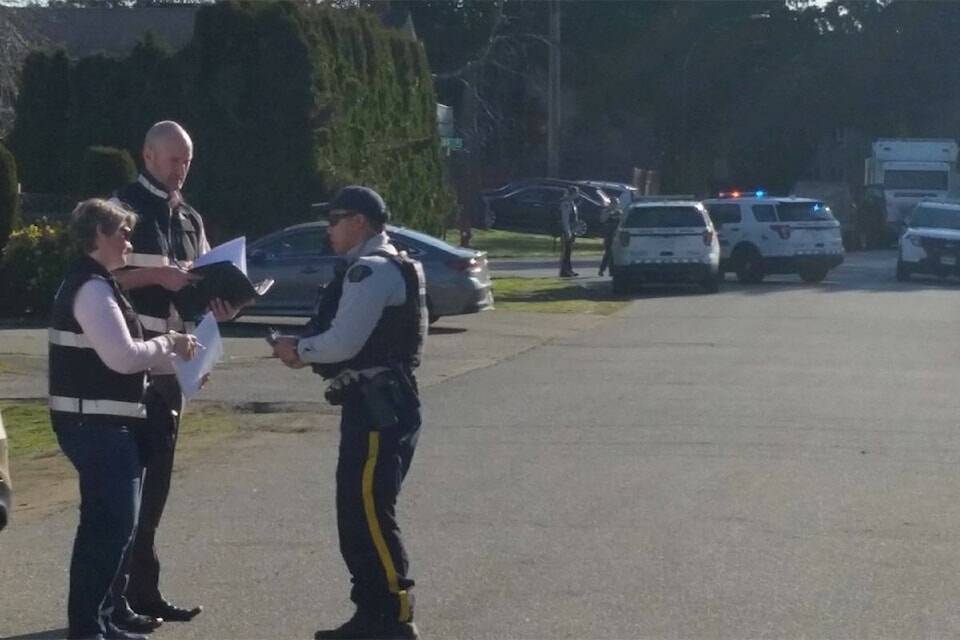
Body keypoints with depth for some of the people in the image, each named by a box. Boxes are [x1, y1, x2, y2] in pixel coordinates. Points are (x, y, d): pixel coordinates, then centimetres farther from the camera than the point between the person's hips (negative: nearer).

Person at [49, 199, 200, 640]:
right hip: (95, 423, -11)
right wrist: (167, 343, -9)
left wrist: (175, 364, 12)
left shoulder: (94, 284, 17)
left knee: (109, 521, 16)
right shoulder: (92, 289, -17)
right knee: (109, 523, -8)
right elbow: (123, 357, -24)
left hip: (101, 423, 11)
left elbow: (115, 355, 20)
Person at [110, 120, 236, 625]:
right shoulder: (124, 208, -5)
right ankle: (116, 596, -3)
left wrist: (217, 302, 0)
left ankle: (143, 591, 17)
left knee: (155, 479, 10)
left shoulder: (190, 219, 17)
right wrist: (158, 275, -21)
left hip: (170, 361, 7)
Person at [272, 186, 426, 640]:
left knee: (370, 515, -8)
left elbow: (343, 342, -21)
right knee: (355, 515, 14)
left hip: (380, 409, -11)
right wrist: (306, 352, 7)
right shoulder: (379, 269, 18)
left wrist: (299, 350, -5)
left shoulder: (372, 272, -15)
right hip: (375, 404, 11)